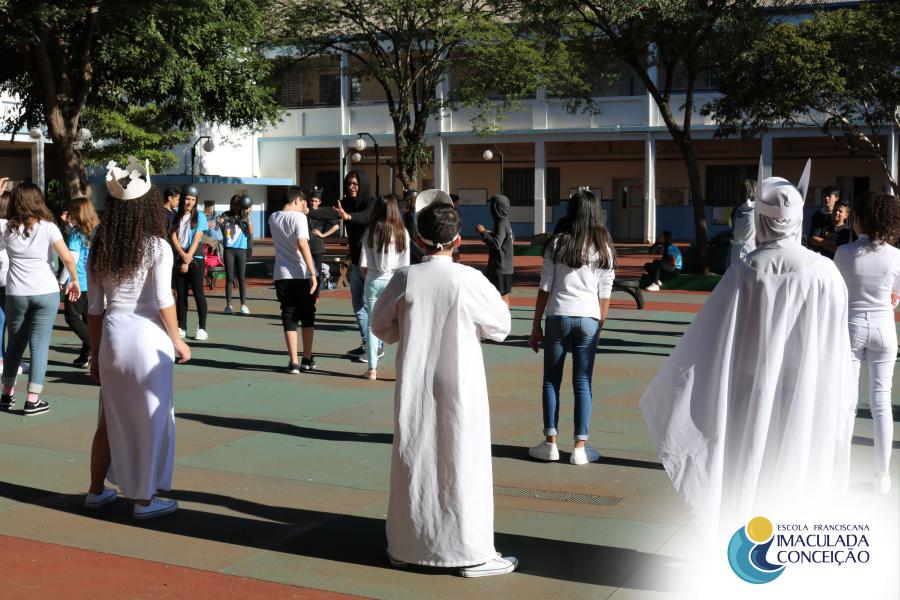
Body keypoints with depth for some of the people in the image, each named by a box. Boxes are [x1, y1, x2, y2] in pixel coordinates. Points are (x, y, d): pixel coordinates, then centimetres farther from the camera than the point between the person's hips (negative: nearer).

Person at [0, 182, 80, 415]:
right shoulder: (47, 227, -5)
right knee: (39, 345, 1)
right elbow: (68, 259, -12)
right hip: (46, 293, -2)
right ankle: (33, 400, -2)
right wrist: (74, 281, 3)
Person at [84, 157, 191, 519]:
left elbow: (95, 308, 8)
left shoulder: (99, 250, 6)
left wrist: (95, 352, 15)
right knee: (150, 420, 6)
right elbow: (163, 301, -12)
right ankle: (144, 500, 11)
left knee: (111, 418, 19)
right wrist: (177, 341, -1)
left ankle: (96, 491, 28)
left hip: (112, 337, 5)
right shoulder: (157, 246, -8)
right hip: (147, 337, -5)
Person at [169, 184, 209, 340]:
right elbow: (173, 236, 2)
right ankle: (181, 327, 10)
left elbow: (196, 239, -5)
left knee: (198, 293, -8)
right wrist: (182, 255, -14)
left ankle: (202, 328, -5)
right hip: (179, 258, 4)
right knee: (181, 294, 5)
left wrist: (188, 261, -11)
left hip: (195, 259, -4)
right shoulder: (177, 216, 10)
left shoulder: (199, 216, 1)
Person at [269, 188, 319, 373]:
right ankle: (308, 360, 18)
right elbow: (302, 244, -20)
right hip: (302, 275, -3)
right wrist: (313, 274, -20)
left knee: (289, 318, 4)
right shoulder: (298, 217, -9)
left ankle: (293, 363, -1)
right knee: (307, 317, 12)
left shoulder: (273, 218, 9)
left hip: (282, 275, 4)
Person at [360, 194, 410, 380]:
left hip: (374, 281, 0)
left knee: (372, 325, 8)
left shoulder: (371, 231, -4)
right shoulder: (402, 232, -4)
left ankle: (372, 369, 11)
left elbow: (363, 264, -5)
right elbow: (406, 264, -3)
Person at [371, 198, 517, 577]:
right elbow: (500, 326, -2)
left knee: (413, 463, 13)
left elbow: (381, 326, 6)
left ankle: (404, 547, 25)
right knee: (463, 465, 5)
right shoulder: (468, 280, -13)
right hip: (458, 388, -3)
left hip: (414, 387, 3)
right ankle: (472, 553, 10)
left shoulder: (405, 279, -6)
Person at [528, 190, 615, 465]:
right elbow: (605, 293, 3)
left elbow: (545, 288, 0)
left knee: (551, 381, 9)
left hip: (558, 316, -1)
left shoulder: (557, 244, 1)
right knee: (582, 383, 5)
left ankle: (550, 443, 9)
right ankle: (580, 447, 6)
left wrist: (536, 326, 5)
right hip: (588, 318, 1)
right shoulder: (603, 247, 4)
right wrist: (600, 325, 13)